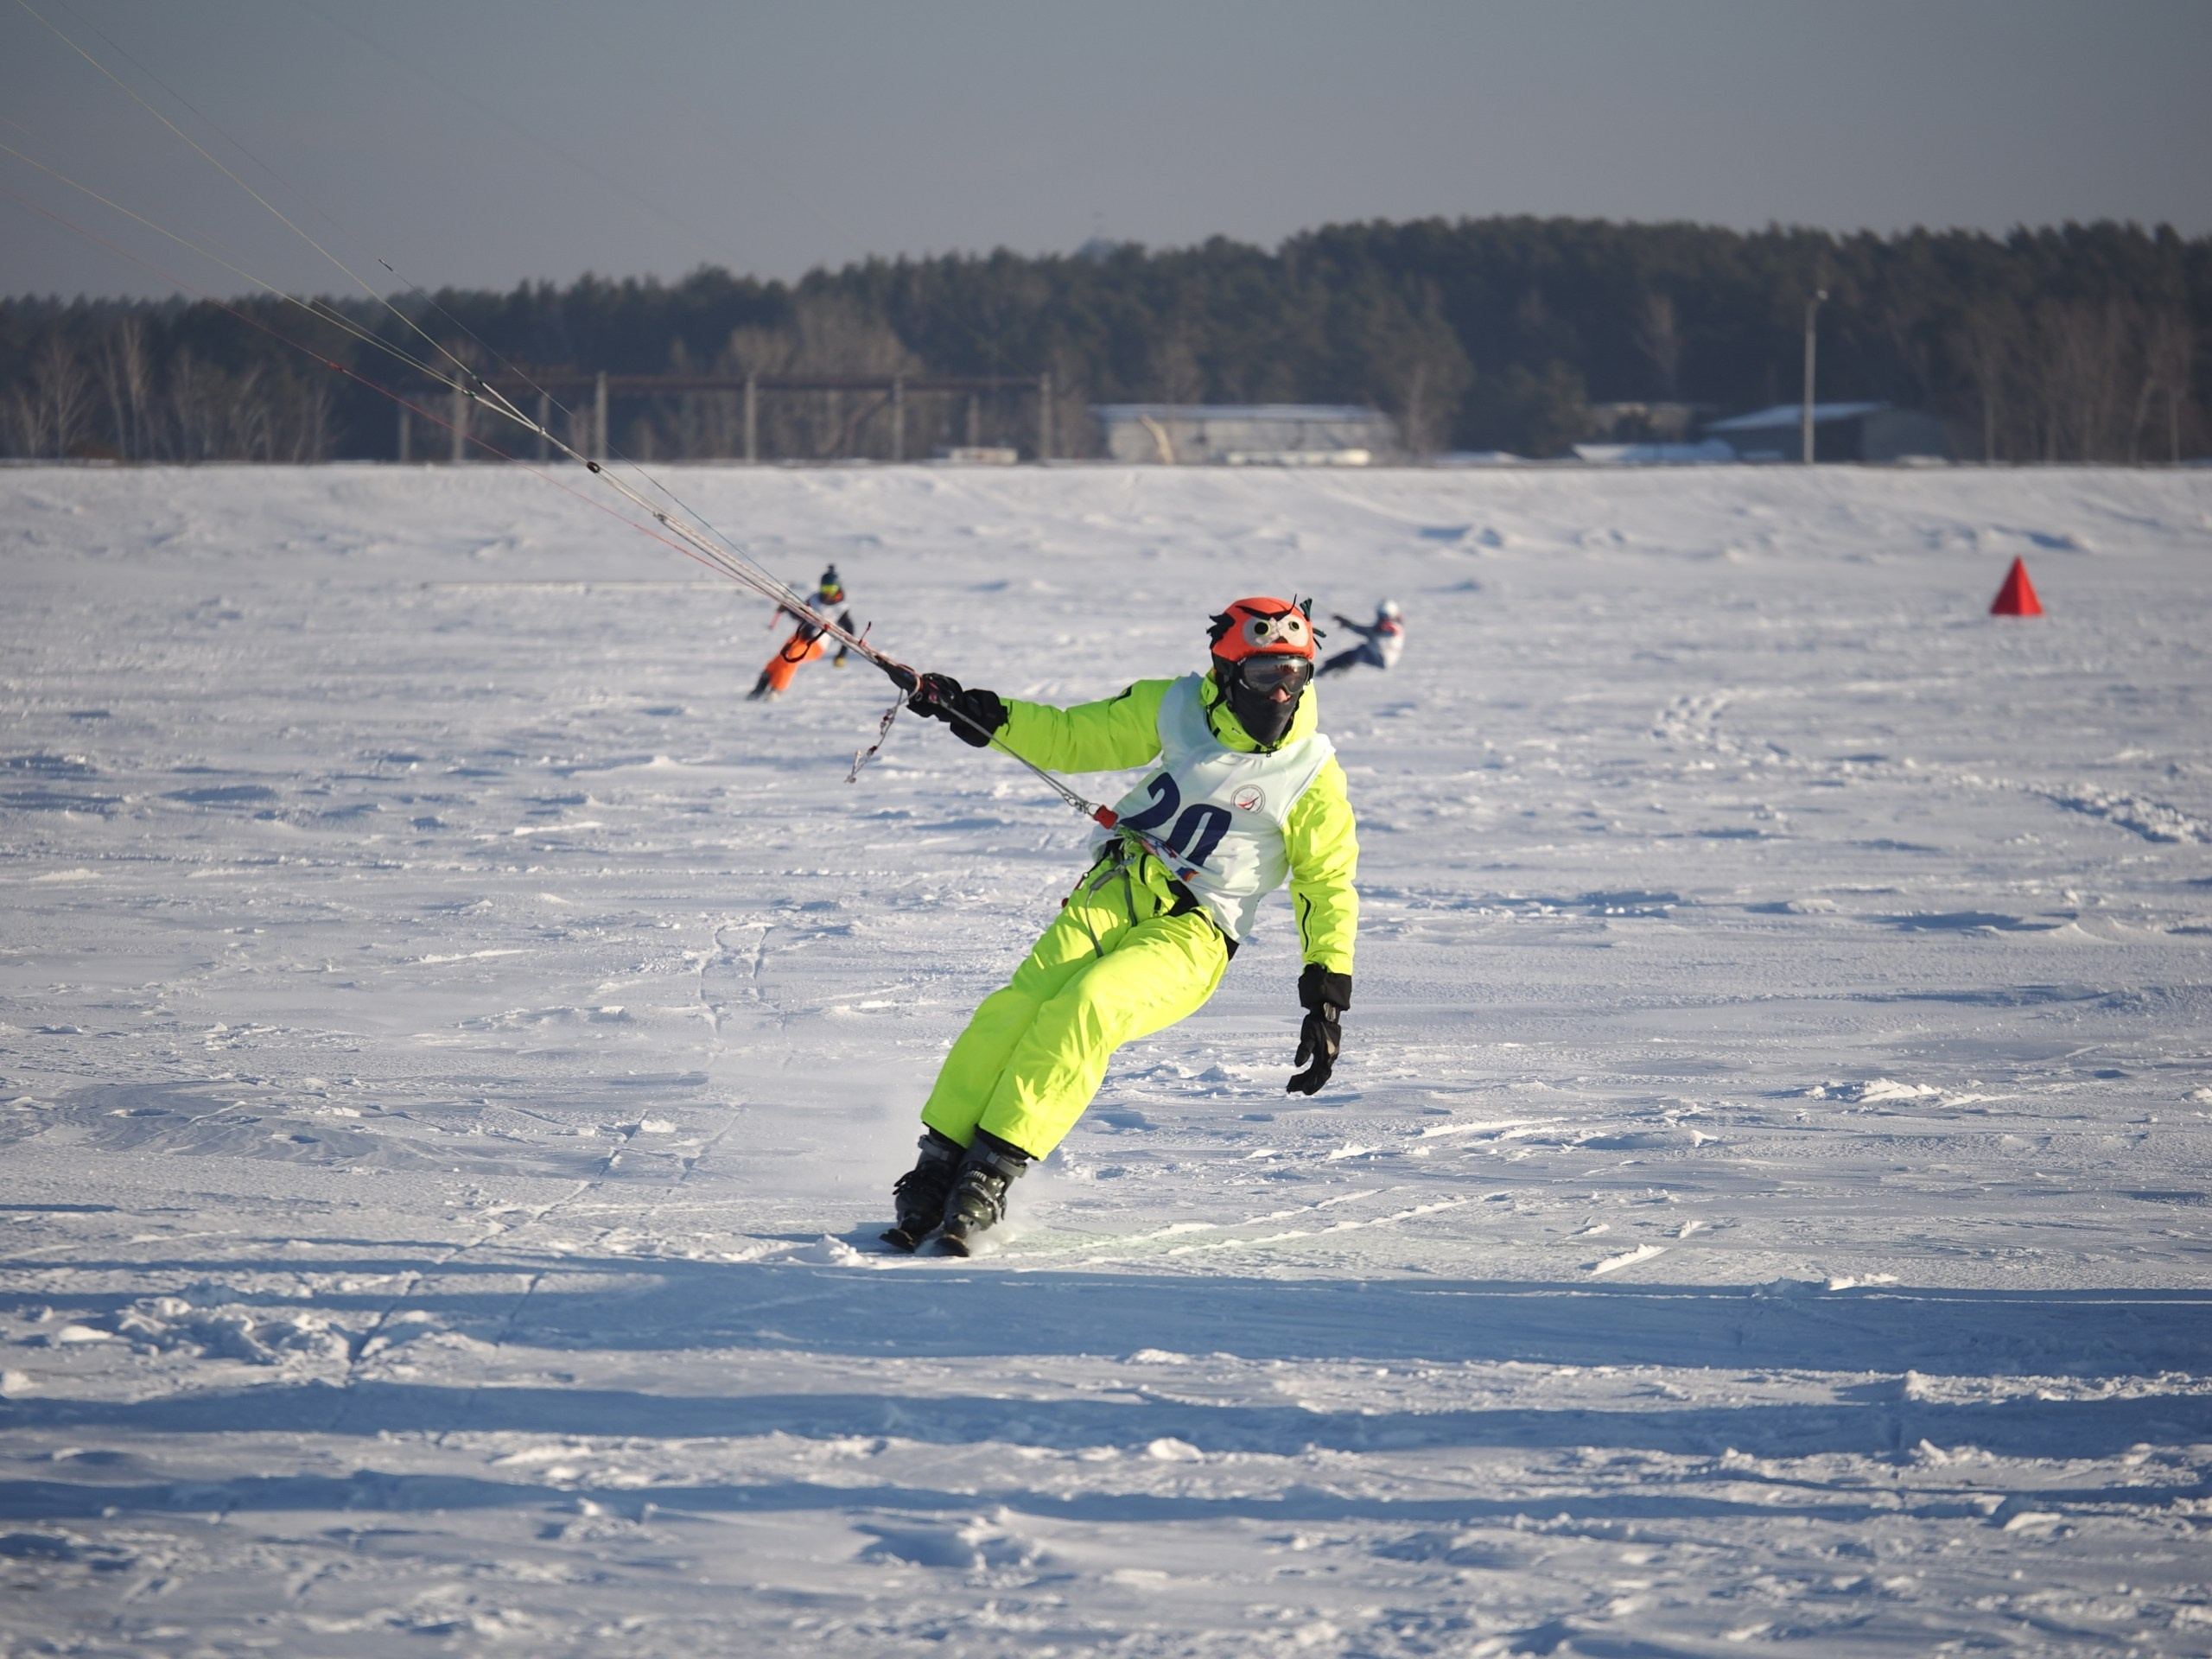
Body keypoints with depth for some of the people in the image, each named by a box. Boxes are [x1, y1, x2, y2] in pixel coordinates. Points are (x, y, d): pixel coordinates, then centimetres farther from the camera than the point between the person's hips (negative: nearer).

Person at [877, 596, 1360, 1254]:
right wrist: (976, 713, 1)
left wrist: (1329, 998, -2)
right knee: (1020, 1006, -24)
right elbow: (1071, 738, 14)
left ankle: (990, 1177, -31)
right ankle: (938, 1165, -20)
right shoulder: (1172, 710, 6)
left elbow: (1329, 886, 6)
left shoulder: (1311, 774, -1)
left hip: (1190, 935, -3)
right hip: (1113, 895, 3)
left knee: (1085, 1008, -31)